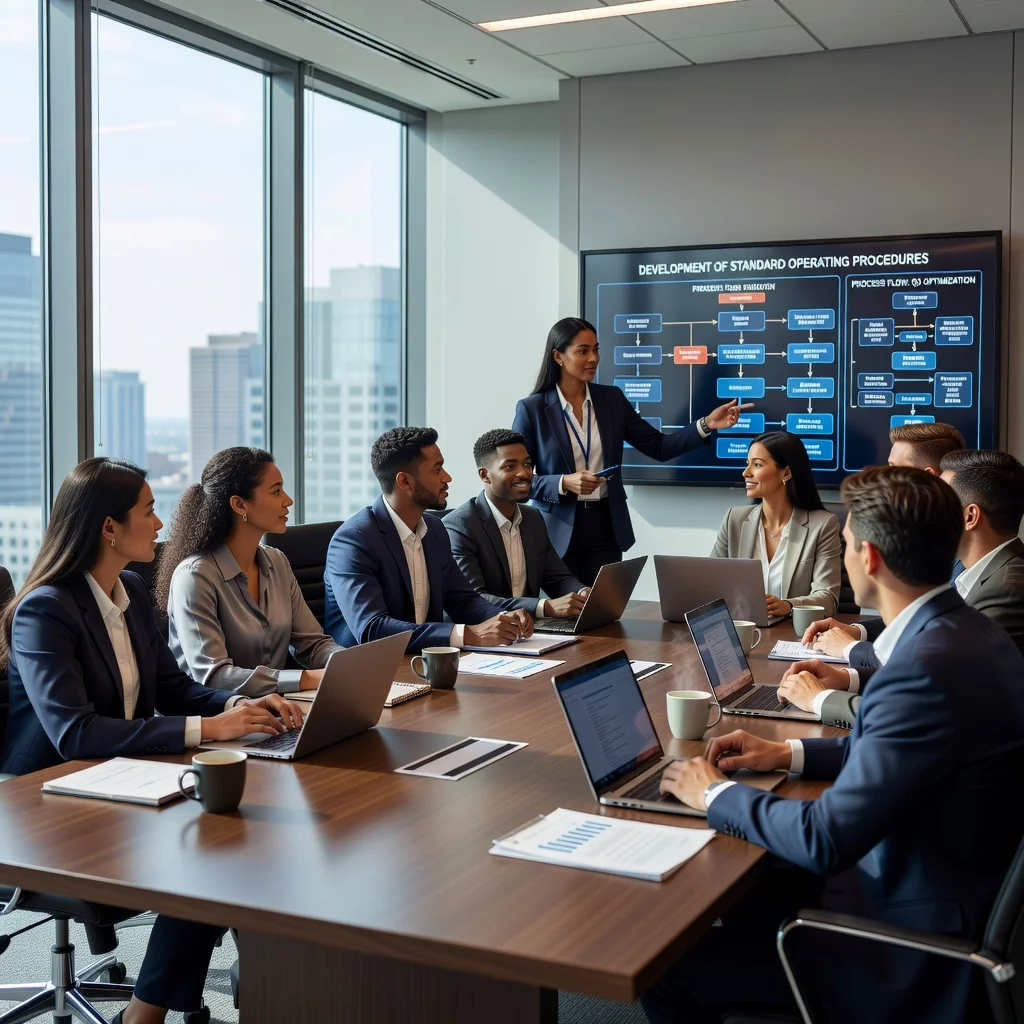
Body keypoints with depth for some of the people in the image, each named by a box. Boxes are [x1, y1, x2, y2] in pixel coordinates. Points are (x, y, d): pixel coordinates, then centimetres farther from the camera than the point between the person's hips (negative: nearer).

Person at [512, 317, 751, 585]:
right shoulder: (532, 408, -5)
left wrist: (707, 424, -9)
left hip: (605, 527, 3)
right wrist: (564, 483, -20)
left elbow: (658, 447, 3)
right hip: (557, 531, -3)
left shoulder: (612, 399, 5)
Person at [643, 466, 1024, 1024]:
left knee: (663, 970, -4)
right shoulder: (966, 630, 1)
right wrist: (791, 754, 12)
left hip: (916, 953, -10)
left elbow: (825, 840, -27)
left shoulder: (929, 669, -29)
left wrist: (715, 795, -11)